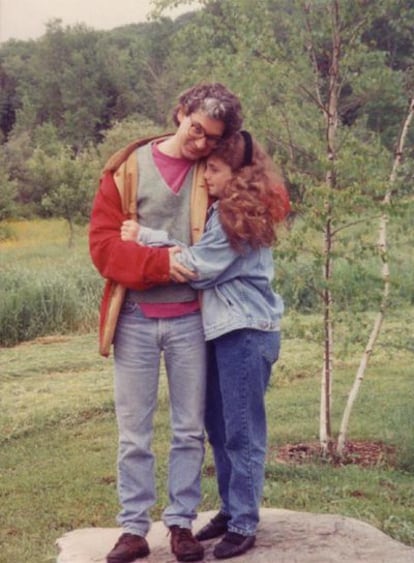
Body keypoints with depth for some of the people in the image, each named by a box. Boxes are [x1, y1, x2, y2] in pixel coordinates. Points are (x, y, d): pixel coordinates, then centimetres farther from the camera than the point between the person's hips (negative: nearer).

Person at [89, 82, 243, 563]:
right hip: (135, 319, -1)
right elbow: (102, 243, -5)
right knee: (133, 433, 5)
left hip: (189, 320, 1)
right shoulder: (128, 168, -1)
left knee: (189, 430, 8)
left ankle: (181, 524, 20)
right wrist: (159, 264, -16)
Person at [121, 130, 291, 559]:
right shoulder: (228, 209, 14)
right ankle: (231, 510, 26)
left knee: (242, 431, -2)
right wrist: (150, 238, -11)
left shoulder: (238, 215, -15)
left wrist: (143, 239, -7)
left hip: (247, 331, -10)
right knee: (219, 426, 15)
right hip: (226, 328, 10)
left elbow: (197, 266, -14)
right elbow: (198, 251, 4)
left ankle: (244, 525, 7)